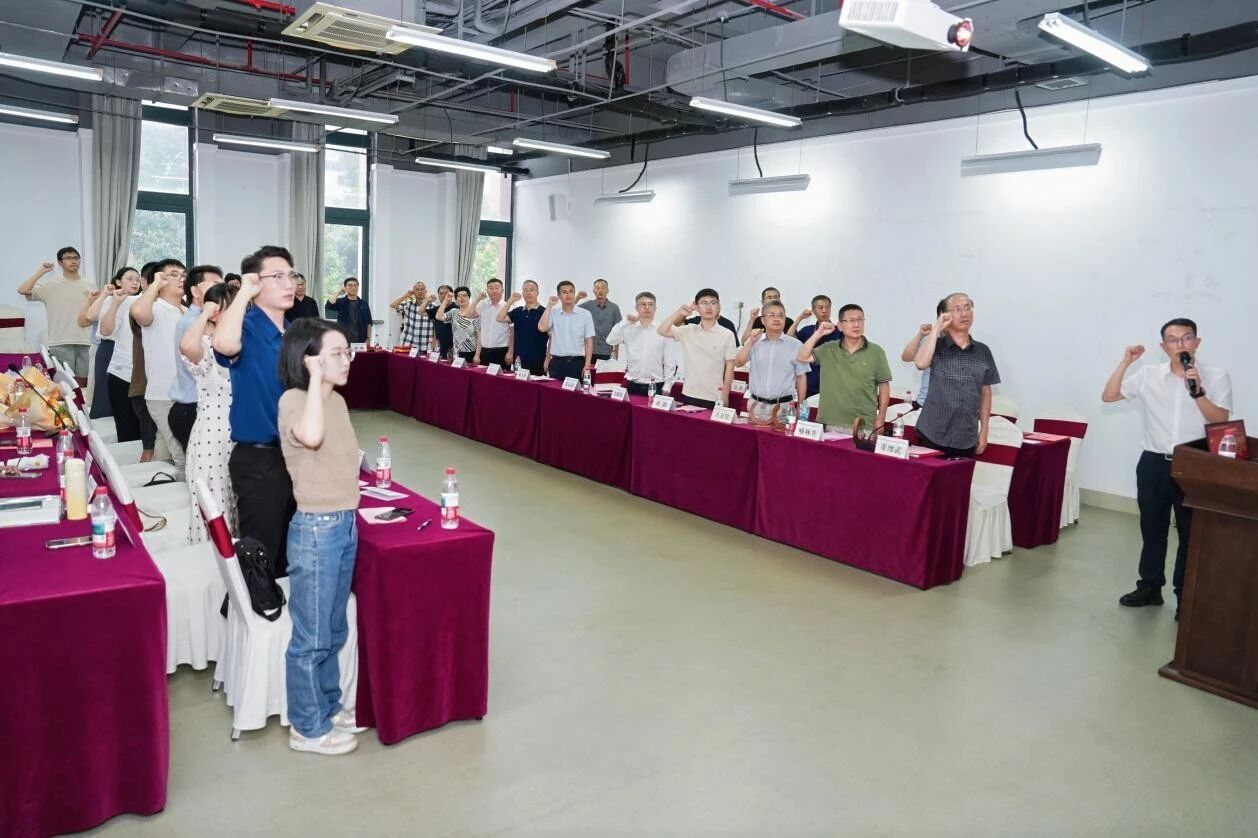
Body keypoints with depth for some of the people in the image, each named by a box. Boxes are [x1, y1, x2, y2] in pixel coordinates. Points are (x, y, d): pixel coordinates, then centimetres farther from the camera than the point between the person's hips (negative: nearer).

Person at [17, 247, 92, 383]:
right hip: (60, 342, -3)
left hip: (84, 341, 3)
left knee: (83, 380, 9)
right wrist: (41, 271, -11)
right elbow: (22, 290, -13)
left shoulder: (88, 286, 11)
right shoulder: (50, 285, 0)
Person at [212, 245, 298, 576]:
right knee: (260, 552, 2)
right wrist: (243, 293, -27)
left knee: (289, 547, 20)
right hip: (258, 459, -7)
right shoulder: (246, 328, -14)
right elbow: (224, 344, -40)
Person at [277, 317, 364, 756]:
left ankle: (328, 707, 38)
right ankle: (306, 728, 23)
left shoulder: (338, 401, 7)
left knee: (334, 631, 21)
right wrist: (315, 378, -28)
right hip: (315, 529, -8)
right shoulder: (293, 400, -16)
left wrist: (352, 508, 11)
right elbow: (310, 436, -39)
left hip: (345, 524, 8)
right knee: (311, 636, 7)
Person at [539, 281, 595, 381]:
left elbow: (589, 341, 2)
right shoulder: (553, 313, 4)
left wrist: (587, 365, -6)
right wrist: (549, 306, -7)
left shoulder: (585, 314, 1)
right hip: (557, 362, 1)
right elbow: (541, 328, -12)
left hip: (577, 362, -1)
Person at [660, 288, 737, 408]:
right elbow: (662, 331, -2)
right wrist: (678, 313, -13)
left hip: (714, 398, -2)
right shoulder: (688, 331, 3)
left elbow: (730, 368, -2)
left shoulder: (727, 335, -4)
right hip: (689, 395, 3)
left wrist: (725, 397, -4)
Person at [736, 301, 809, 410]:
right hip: (756, 404, 2)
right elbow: (738, 363, -3)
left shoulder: (795, 345, 0)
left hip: (784, 405, -2)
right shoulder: (754, 341, 6)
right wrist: (751, 342, -13)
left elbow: (801, 377, 4)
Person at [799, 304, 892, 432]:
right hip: (831, 424, 1)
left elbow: (884, 386, 3)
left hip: (864, 426, -1)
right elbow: (802, 357, -3)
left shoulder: (876, 352, 0)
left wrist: (880, 420, 1)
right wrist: (818, 334, -9)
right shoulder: (828, 350, 5)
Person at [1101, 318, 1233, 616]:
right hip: (1154, 463, 2)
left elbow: (1221, 422, -9)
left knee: (1191, 534, 6)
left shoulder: (1216, 377, -2)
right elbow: (1108, 396, 1)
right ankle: (1150, 587, 27)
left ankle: (1185, 597, 19)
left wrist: (1197, 391, -22)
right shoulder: (1148, 375, 2)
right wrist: (1125, 362, -7)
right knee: (1152, 529, 13)